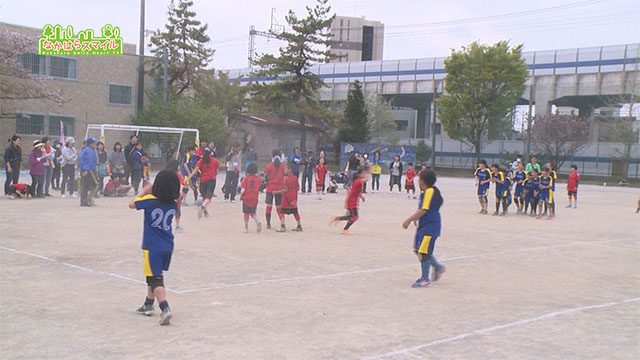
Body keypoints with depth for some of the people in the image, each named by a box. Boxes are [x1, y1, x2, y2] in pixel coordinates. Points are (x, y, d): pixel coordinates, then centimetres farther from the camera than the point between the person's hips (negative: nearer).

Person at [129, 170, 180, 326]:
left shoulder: (150, 200, -14)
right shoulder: (173, 204, -1)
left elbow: (132, 204, 4)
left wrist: (144, 190, 14)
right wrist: (149, 192, 11)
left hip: (152, 247, -6)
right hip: (168, 247, 6)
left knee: (155, 279, -6)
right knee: (154, 275, 24)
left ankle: (165, 309, -23)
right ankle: (148, 304, 37)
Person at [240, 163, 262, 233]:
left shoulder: (246, 178, -9)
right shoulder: (258, 179, 1)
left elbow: (243, 189, -12)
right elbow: (259, 189, 3)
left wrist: (241, 197, 0)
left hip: (246, 198, -3)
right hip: (255, 198, 3)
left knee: (246, 213, 10)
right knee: (253, 213, 15)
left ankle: (246, 227, 13)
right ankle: (257, 221, -12)